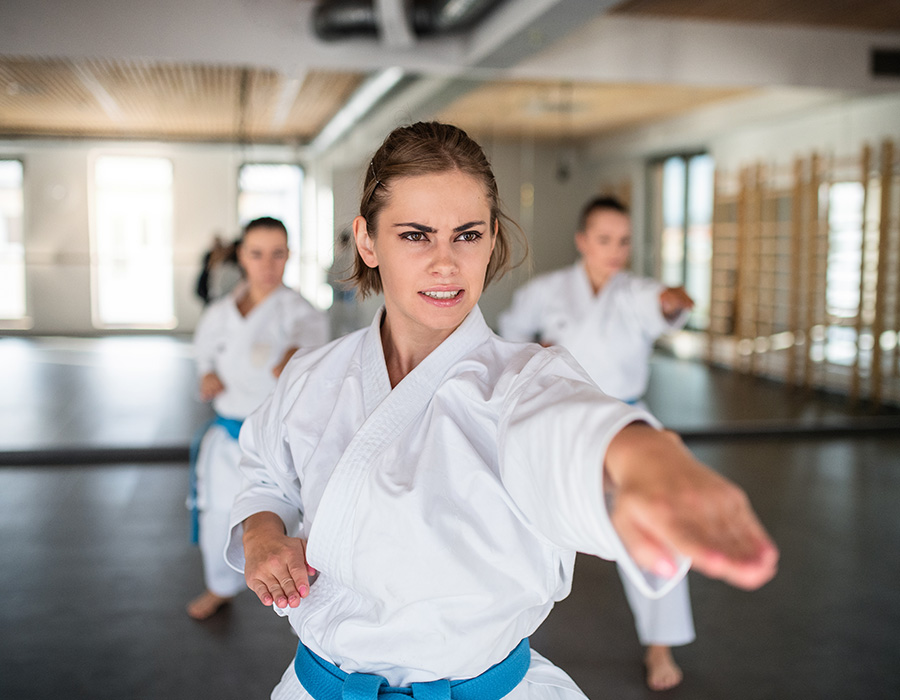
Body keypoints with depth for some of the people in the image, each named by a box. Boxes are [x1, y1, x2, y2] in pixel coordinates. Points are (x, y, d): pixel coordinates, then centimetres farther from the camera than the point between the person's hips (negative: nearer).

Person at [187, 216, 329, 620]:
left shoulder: (293, 309, -15)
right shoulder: (221, 313, 1)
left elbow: (311, 328, -38)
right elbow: (207, 347, 19)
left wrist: (295, 353, -62)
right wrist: (207, 374, -5)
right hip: (229, 435, 5)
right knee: (218, 517, 18)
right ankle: (222, 587, 47)